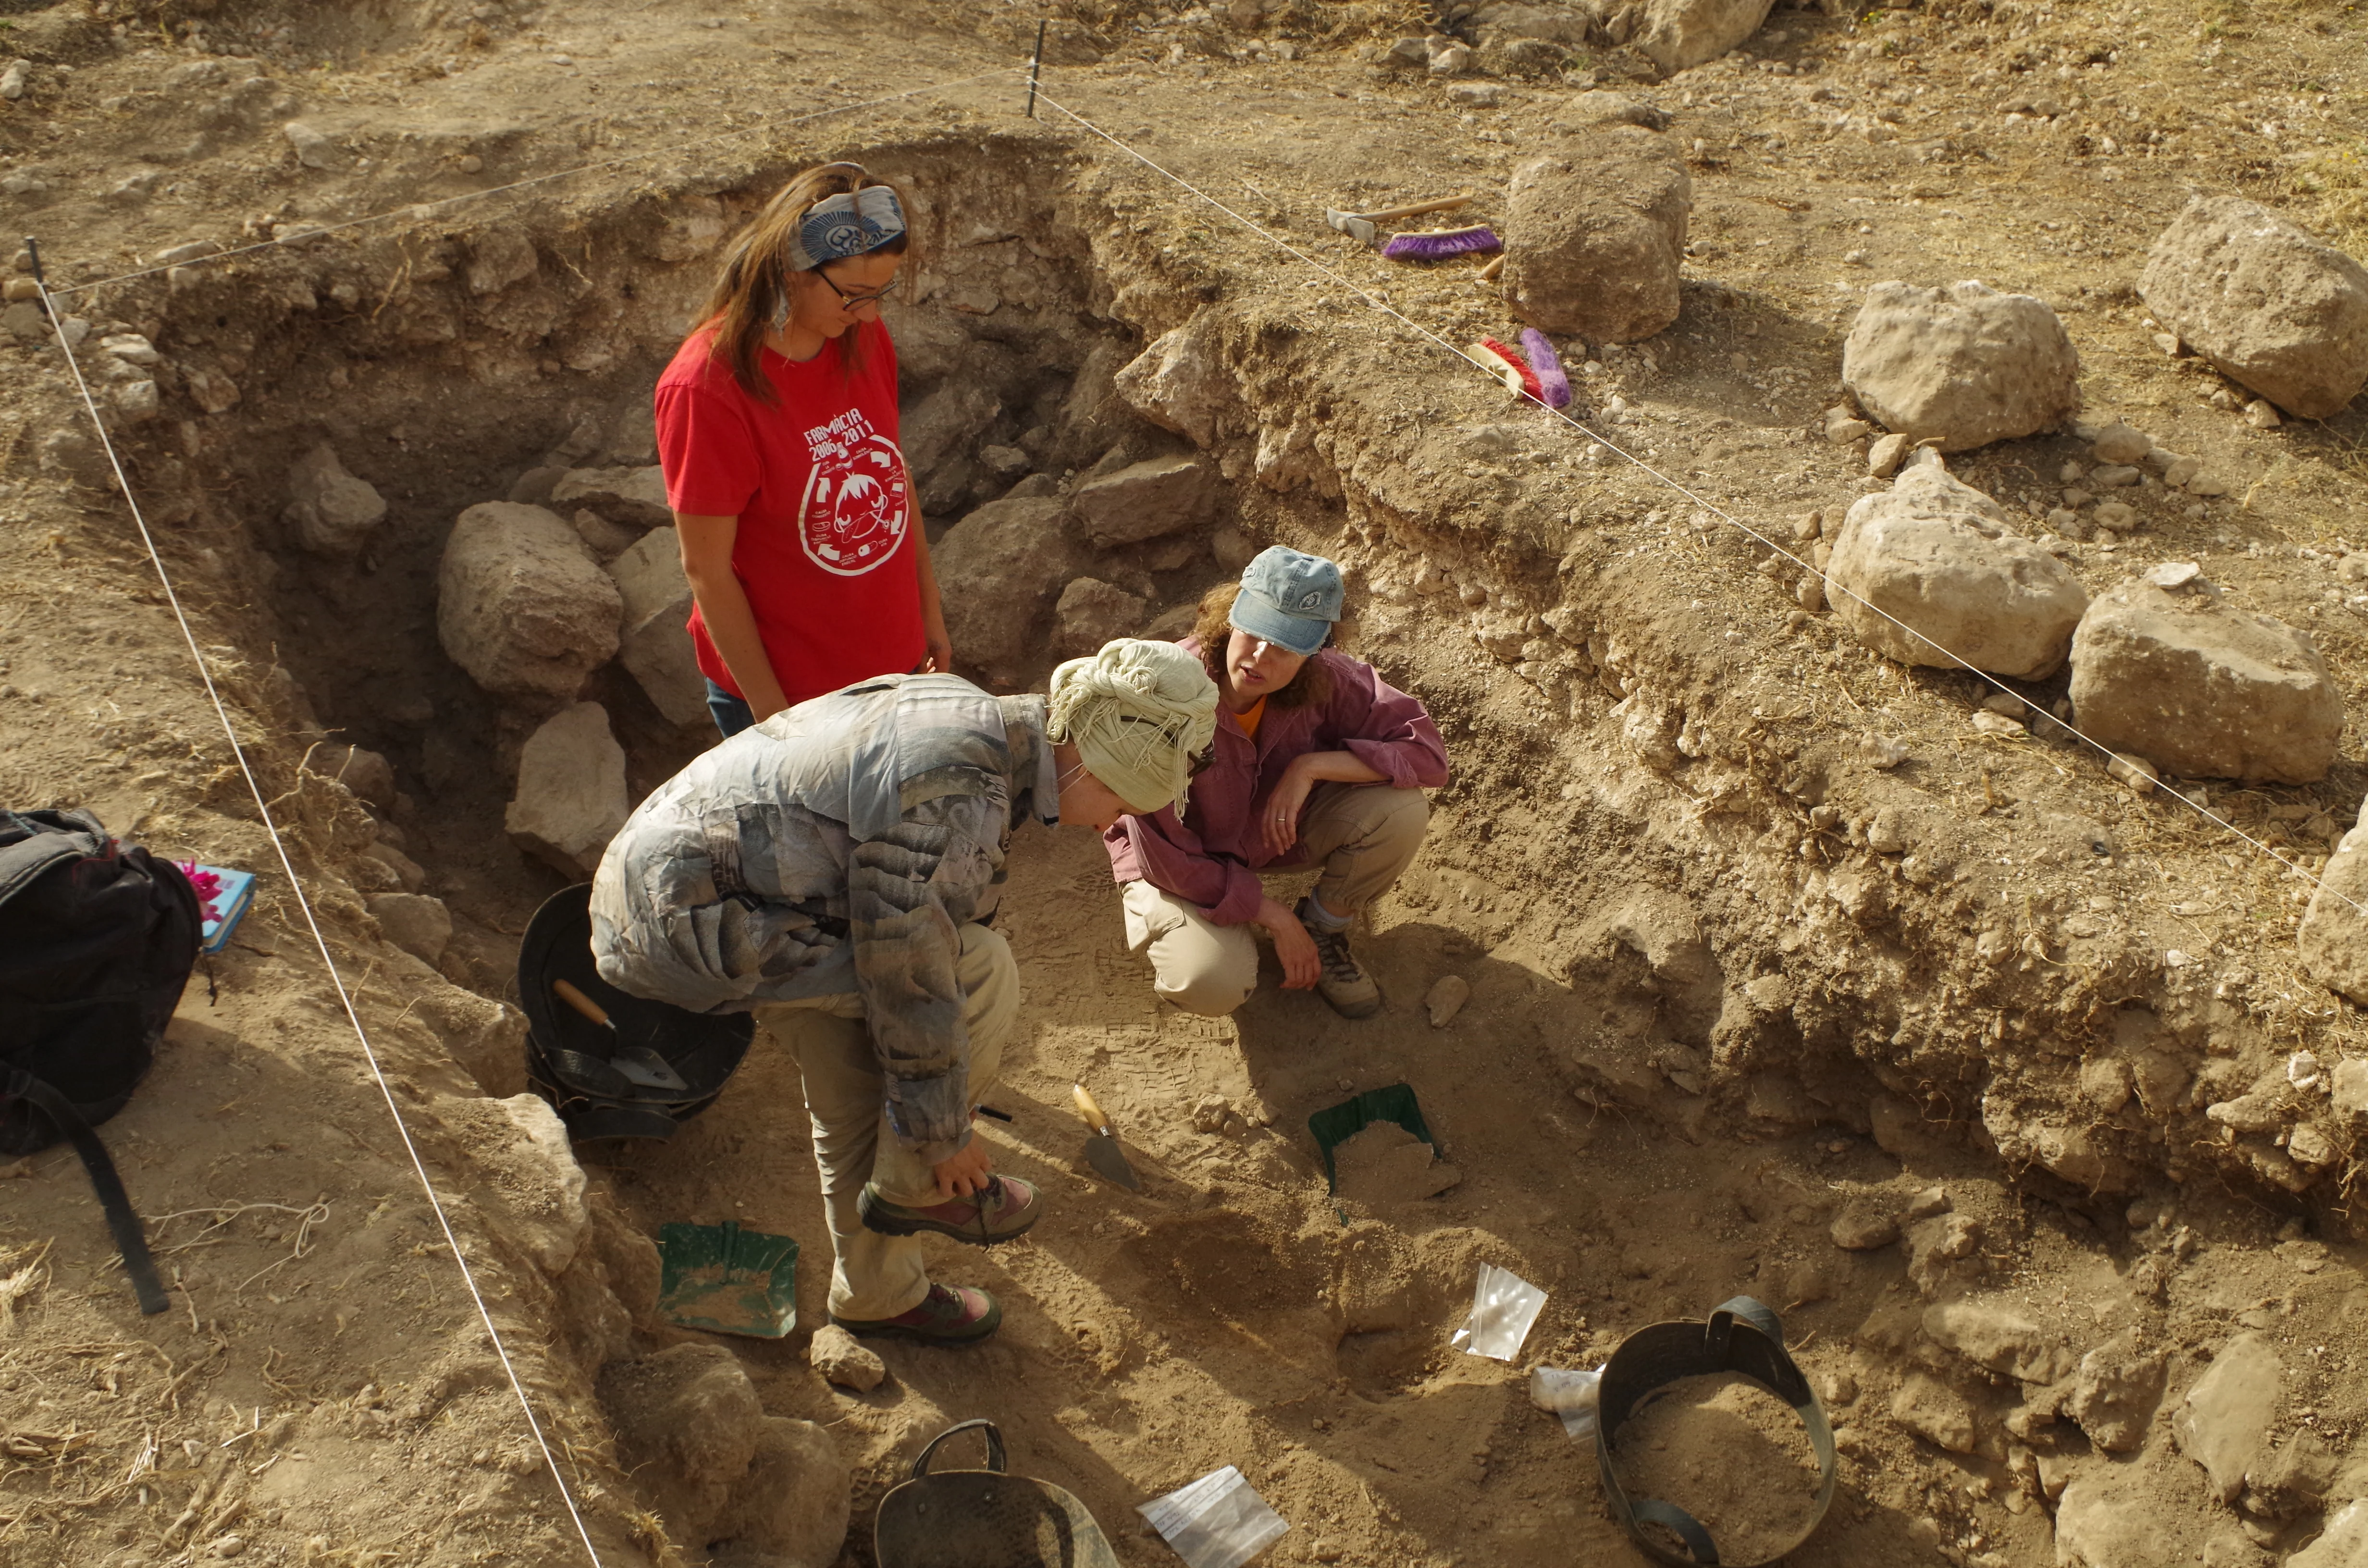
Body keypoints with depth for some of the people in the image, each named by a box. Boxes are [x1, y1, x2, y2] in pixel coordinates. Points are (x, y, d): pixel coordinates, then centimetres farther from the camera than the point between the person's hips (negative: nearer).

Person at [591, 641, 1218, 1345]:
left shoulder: (977, 716, 5)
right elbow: (906, 977, -19)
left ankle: (877, 1293, 34)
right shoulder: (953, 801, -27)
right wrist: (943, 1131, -5)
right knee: (983, 974, -13)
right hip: (686, 914, -10)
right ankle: (909, 1186, 5)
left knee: (860, 1093, 15)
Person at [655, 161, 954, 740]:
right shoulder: (707, 388, -24)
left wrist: (930, 611, 14)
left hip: (894, 663, 6)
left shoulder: (864, 339, -4)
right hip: (786, 689, -6)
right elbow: (707, 572, -18)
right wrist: (771, 712, -14)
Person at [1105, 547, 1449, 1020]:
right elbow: (1166, 857, -26)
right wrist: (1275, 919, -21)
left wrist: (1310, 766, -32)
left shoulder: (1327, 678, -23)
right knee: (1214, 985, -32)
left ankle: (1323, 929, 5)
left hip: (1280, 831, 4)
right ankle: (1186, 936, 7)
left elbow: (1426, 751, -22)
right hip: (1185, 863, -3)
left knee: (1401, 808, -23)